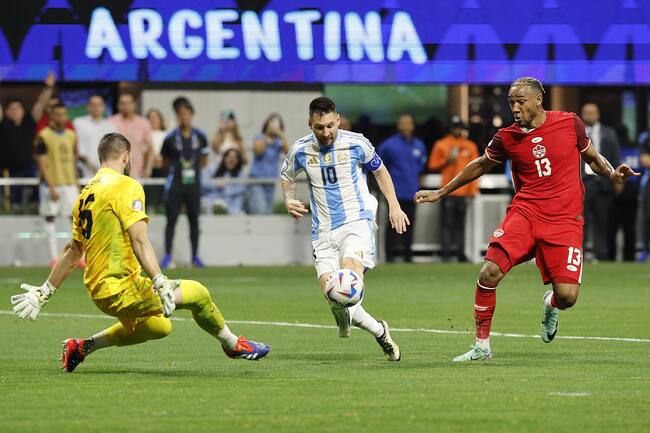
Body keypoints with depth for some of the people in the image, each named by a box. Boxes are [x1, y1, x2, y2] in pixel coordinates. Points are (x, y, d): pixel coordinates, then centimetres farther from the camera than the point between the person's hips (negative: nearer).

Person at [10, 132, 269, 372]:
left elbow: (73, 251, 19)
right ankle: (233, 344, 18)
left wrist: (45, 292, 27)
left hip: (97, 289, 9)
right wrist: (161, 283, -27)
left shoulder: (86, 193, 13)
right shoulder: (126, 186, -10)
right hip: (121, 289, -9)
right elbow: (139, 241, -21)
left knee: (160, 327, 27)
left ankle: (83, 347, 26)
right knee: (198, 294, -1)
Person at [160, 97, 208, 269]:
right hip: (175, 184, -2)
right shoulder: (171, 138, -5)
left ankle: (195, 256, 14)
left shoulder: (200, 137, 2)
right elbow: (165, 162, 6)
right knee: (171, 219, -2)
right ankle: (167, 256, 1)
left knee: (194, 220, 7)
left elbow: (204, 160, 13)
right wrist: (176, 169, -1)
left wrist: (193, 168, 5)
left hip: (193, 184, 2)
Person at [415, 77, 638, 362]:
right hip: (525, 212, 1)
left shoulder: (570, 123, 0)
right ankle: (482, 346, -2)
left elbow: (592, 157, 17)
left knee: (567, 296, -14)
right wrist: (441, 193, 25)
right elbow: (480, 166, 21)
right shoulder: (506, 137, 2)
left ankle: (550, 304, 28)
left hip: (565, 219, -1)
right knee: (489, 273, -20)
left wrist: (612, 174, -4)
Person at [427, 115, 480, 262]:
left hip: (463, 192, 2)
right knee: (447, 223, -6)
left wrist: (473, 189, 6)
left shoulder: (470, 146, 12)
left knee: (460, 224, 4)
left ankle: (461, 253, 4)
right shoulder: (441, 145, 5)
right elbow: (432, 165, 6)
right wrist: (447, 161, -10)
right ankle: (445, 253, -6)